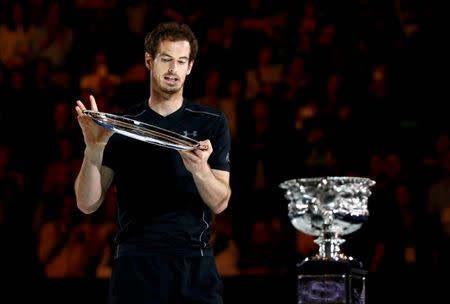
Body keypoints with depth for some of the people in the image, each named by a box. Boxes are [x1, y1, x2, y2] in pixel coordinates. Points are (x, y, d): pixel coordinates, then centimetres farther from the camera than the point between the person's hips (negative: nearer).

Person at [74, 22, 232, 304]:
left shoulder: (212, 122, 4)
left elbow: (220, 203, -4)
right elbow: (88, 204, -1)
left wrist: (200, 170, -24)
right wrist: (94, 147, -17)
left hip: (194, 262, 0)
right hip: (135, 262, 0)